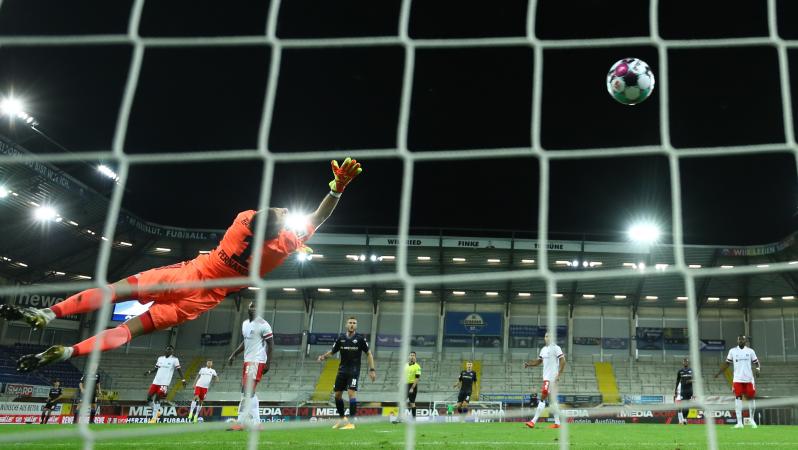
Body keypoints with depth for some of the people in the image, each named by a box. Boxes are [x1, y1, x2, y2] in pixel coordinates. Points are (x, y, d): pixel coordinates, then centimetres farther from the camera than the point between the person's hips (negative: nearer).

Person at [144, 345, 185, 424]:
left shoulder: (174, 360, -2)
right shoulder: (160, 358, 13)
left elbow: (179, 370, -3)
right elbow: (156, 368, 21)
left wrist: (183, 379, -14)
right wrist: (149, 371, 2)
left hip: (165, 383, -6)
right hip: (156, 382, 6)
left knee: (157, 399, -12)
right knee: (149, 398, 2)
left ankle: (154, 418, -2)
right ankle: (156, 412, 24)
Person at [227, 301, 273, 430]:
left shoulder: (262, 324, -10)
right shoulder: (245, 324, 15)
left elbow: (270, 344, -11)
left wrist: (268, 363, -15)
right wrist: (234, 355, 18)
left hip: (257, 361, -9)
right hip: (247, 361, 9)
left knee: (247, 392, -12)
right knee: (250, 393, 10)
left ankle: (240, 423, -11)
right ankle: (256, 422, 15)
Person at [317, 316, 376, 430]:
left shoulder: (360, 338, -5)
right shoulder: (341, 338, 3)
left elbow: (369, 354, -1)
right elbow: (332, 351, 10)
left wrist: (372, 369, -8)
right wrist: (323, 356, -11)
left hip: (354, 370, -4)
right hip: (342, 370, 4)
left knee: (351, 393, -18)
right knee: (337, 394, 8)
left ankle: (351, 422, -13)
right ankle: (342, 419, 29)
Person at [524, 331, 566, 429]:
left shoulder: (555, 348, -9)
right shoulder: (543, 349, 16)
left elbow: (563, 361, -13)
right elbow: (538, 361, 21)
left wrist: (559, 375, -20)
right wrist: (528, 364, 3)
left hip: (552, 377, -9)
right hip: (546, 377, 9)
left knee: (543, 398, -10)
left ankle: (534, 421, -12)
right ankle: (557, 423, 15)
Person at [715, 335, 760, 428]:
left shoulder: (750, 351, 5)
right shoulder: (732, 351, 5)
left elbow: (756, 363, 7)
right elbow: (727, 363, 10)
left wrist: (757, 369, -15)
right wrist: (718, 373, 3)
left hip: (749, 379, 0)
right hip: (737, 379, 0)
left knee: (751, 398, 5)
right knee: (738, 398, -5)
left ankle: (752, 419, 26)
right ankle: (739, 422, -4)